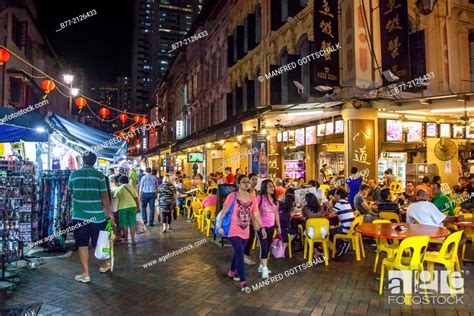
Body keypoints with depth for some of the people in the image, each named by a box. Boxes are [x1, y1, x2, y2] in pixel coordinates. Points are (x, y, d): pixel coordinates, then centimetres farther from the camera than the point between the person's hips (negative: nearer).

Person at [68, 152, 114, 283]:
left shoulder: (74, 174, -1)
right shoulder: (99, 175, -6)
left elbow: (70, 191, 15)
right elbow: (104, 197, -6)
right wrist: (110, 213, 3)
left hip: (79, 215, 0)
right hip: (97, 215, 0)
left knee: (82, 245, 5)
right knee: (99, 243, 16)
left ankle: (85, 274, 7)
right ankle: (103, 265, 35)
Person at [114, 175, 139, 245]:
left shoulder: (119, 189, -1)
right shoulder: (132, 187, 5)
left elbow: (115, 198, -1)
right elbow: (136, 198, 5)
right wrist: (137, 207, 12)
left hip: (123, 207, -2)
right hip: (132, 206, 2)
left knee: (124, 224, 9)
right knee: (132, 223, 6)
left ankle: (126, 239, 18)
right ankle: (133, 239, 4)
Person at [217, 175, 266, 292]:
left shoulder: (252, 198, 1)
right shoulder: (232, 196, -12)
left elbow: (256, 214, 4)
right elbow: (224, 211, -9)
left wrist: (262, 227, 0)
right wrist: (219, 226, -12)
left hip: (245, 231, 5)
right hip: (234, 231, -5)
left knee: (238, 253, 19)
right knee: (240, 254, -10)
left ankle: (232, 272, 42)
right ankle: (243, 282, -5)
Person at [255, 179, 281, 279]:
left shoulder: (274, 199, 7)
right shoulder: (260, 198, -13)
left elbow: (276, 214, 15)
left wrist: (278, 226, 16)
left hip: (271, 226, 6)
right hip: (261, 226, -6)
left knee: (268, 247, 11)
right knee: (264, 247, -9)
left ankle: (261, 266, 23)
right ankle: (264, 268, -4)